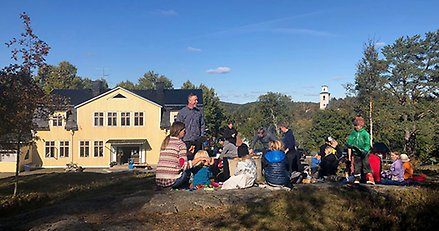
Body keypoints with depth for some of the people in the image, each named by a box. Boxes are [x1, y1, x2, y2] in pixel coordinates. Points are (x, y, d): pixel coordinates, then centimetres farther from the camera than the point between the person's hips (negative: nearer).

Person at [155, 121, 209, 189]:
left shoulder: (165, 142, 13)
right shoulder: (181, 144, -6)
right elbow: (185, 165, -11)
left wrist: (188, 153, 27)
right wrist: (199, 159, -3)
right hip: (171, 181, -6)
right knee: (187, 171, 18)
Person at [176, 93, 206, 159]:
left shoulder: (199, 111, 10)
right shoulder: (182, 112, -1)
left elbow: (202, 124, 18)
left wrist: (202, 135, 8)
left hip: (197, 140, 4)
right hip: (187, 141, -4)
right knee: (188, 158, -5)